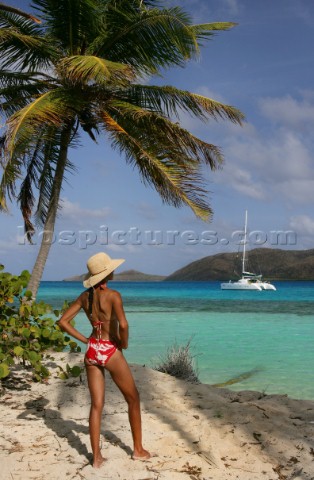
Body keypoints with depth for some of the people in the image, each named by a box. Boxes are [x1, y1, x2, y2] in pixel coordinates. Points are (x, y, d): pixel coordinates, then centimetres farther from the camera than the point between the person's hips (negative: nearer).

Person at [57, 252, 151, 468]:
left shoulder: (85, 296, 3)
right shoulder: (113, 295, -16)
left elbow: (63, 321, 4)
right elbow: (123, 324, -29)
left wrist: (85, 340, 6)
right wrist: (124, 344, -10)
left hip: (92, 351, 5)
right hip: (111, 352, -5)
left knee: (97, 404, 12)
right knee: (133, 399, 14)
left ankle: (96, 457, 14)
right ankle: (138, 449, 24)